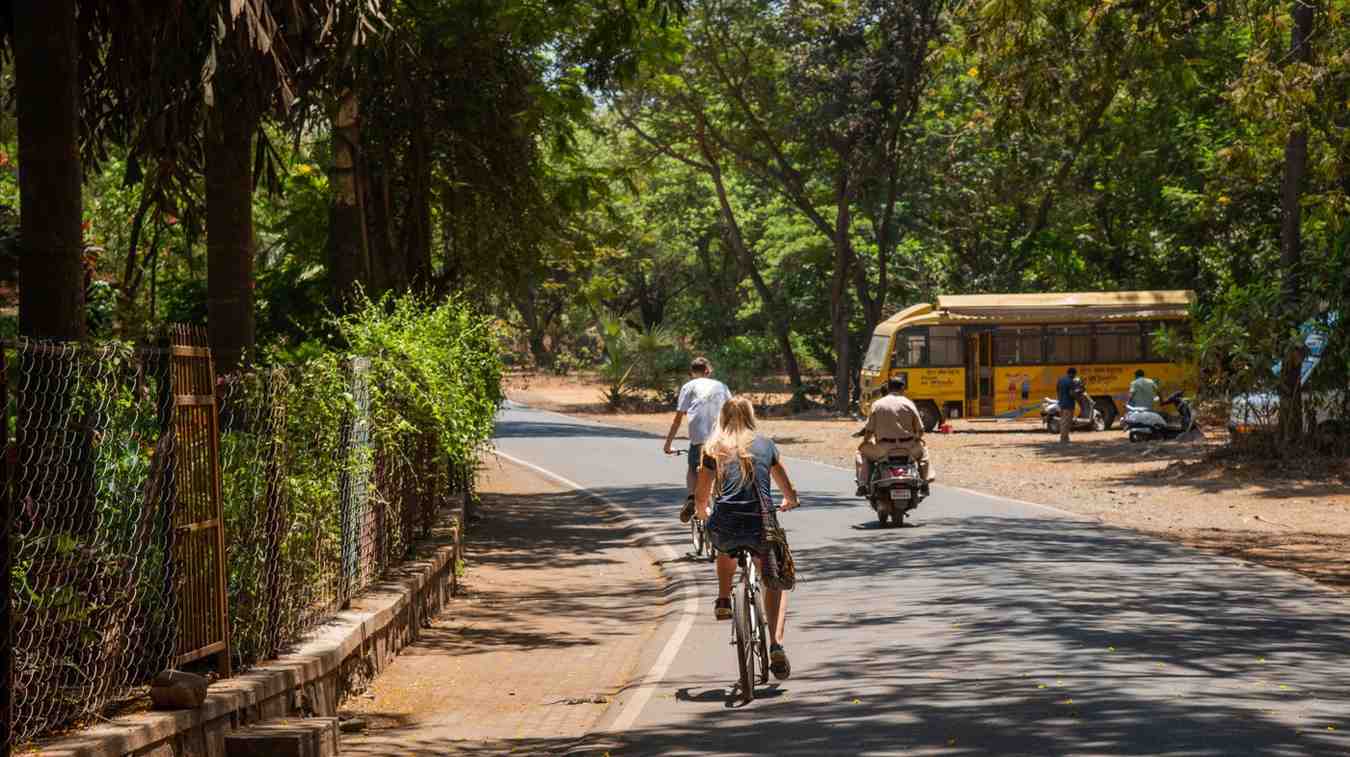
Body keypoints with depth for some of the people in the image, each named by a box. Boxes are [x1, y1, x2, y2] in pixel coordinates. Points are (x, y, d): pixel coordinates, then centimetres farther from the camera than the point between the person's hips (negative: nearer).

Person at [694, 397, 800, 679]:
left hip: (725, 527, 0)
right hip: (762, 526, 0)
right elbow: (790, 495, 18)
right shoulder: (765, 445, 11)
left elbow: (701, 499, 7)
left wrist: (704, 514, 30)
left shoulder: (714, 449, 8)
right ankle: (776, 646, 1)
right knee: (774, 582, 19)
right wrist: (788, 503, 41)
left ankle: (723, 600, 25)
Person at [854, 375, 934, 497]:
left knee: (861, 453, 24)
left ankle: (862, 484, 8)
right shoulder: (909, 404, 0)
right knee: (922, 450, 33)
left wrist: (864, 442, 19)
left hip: (884, 448, -1)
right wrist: (918, 438, 24)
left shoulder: (877, 405, -2)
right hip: (908, 448, 1)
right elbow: (920, 429, 1)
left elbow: (869, 430, -1)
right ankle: (924, 484, 26)